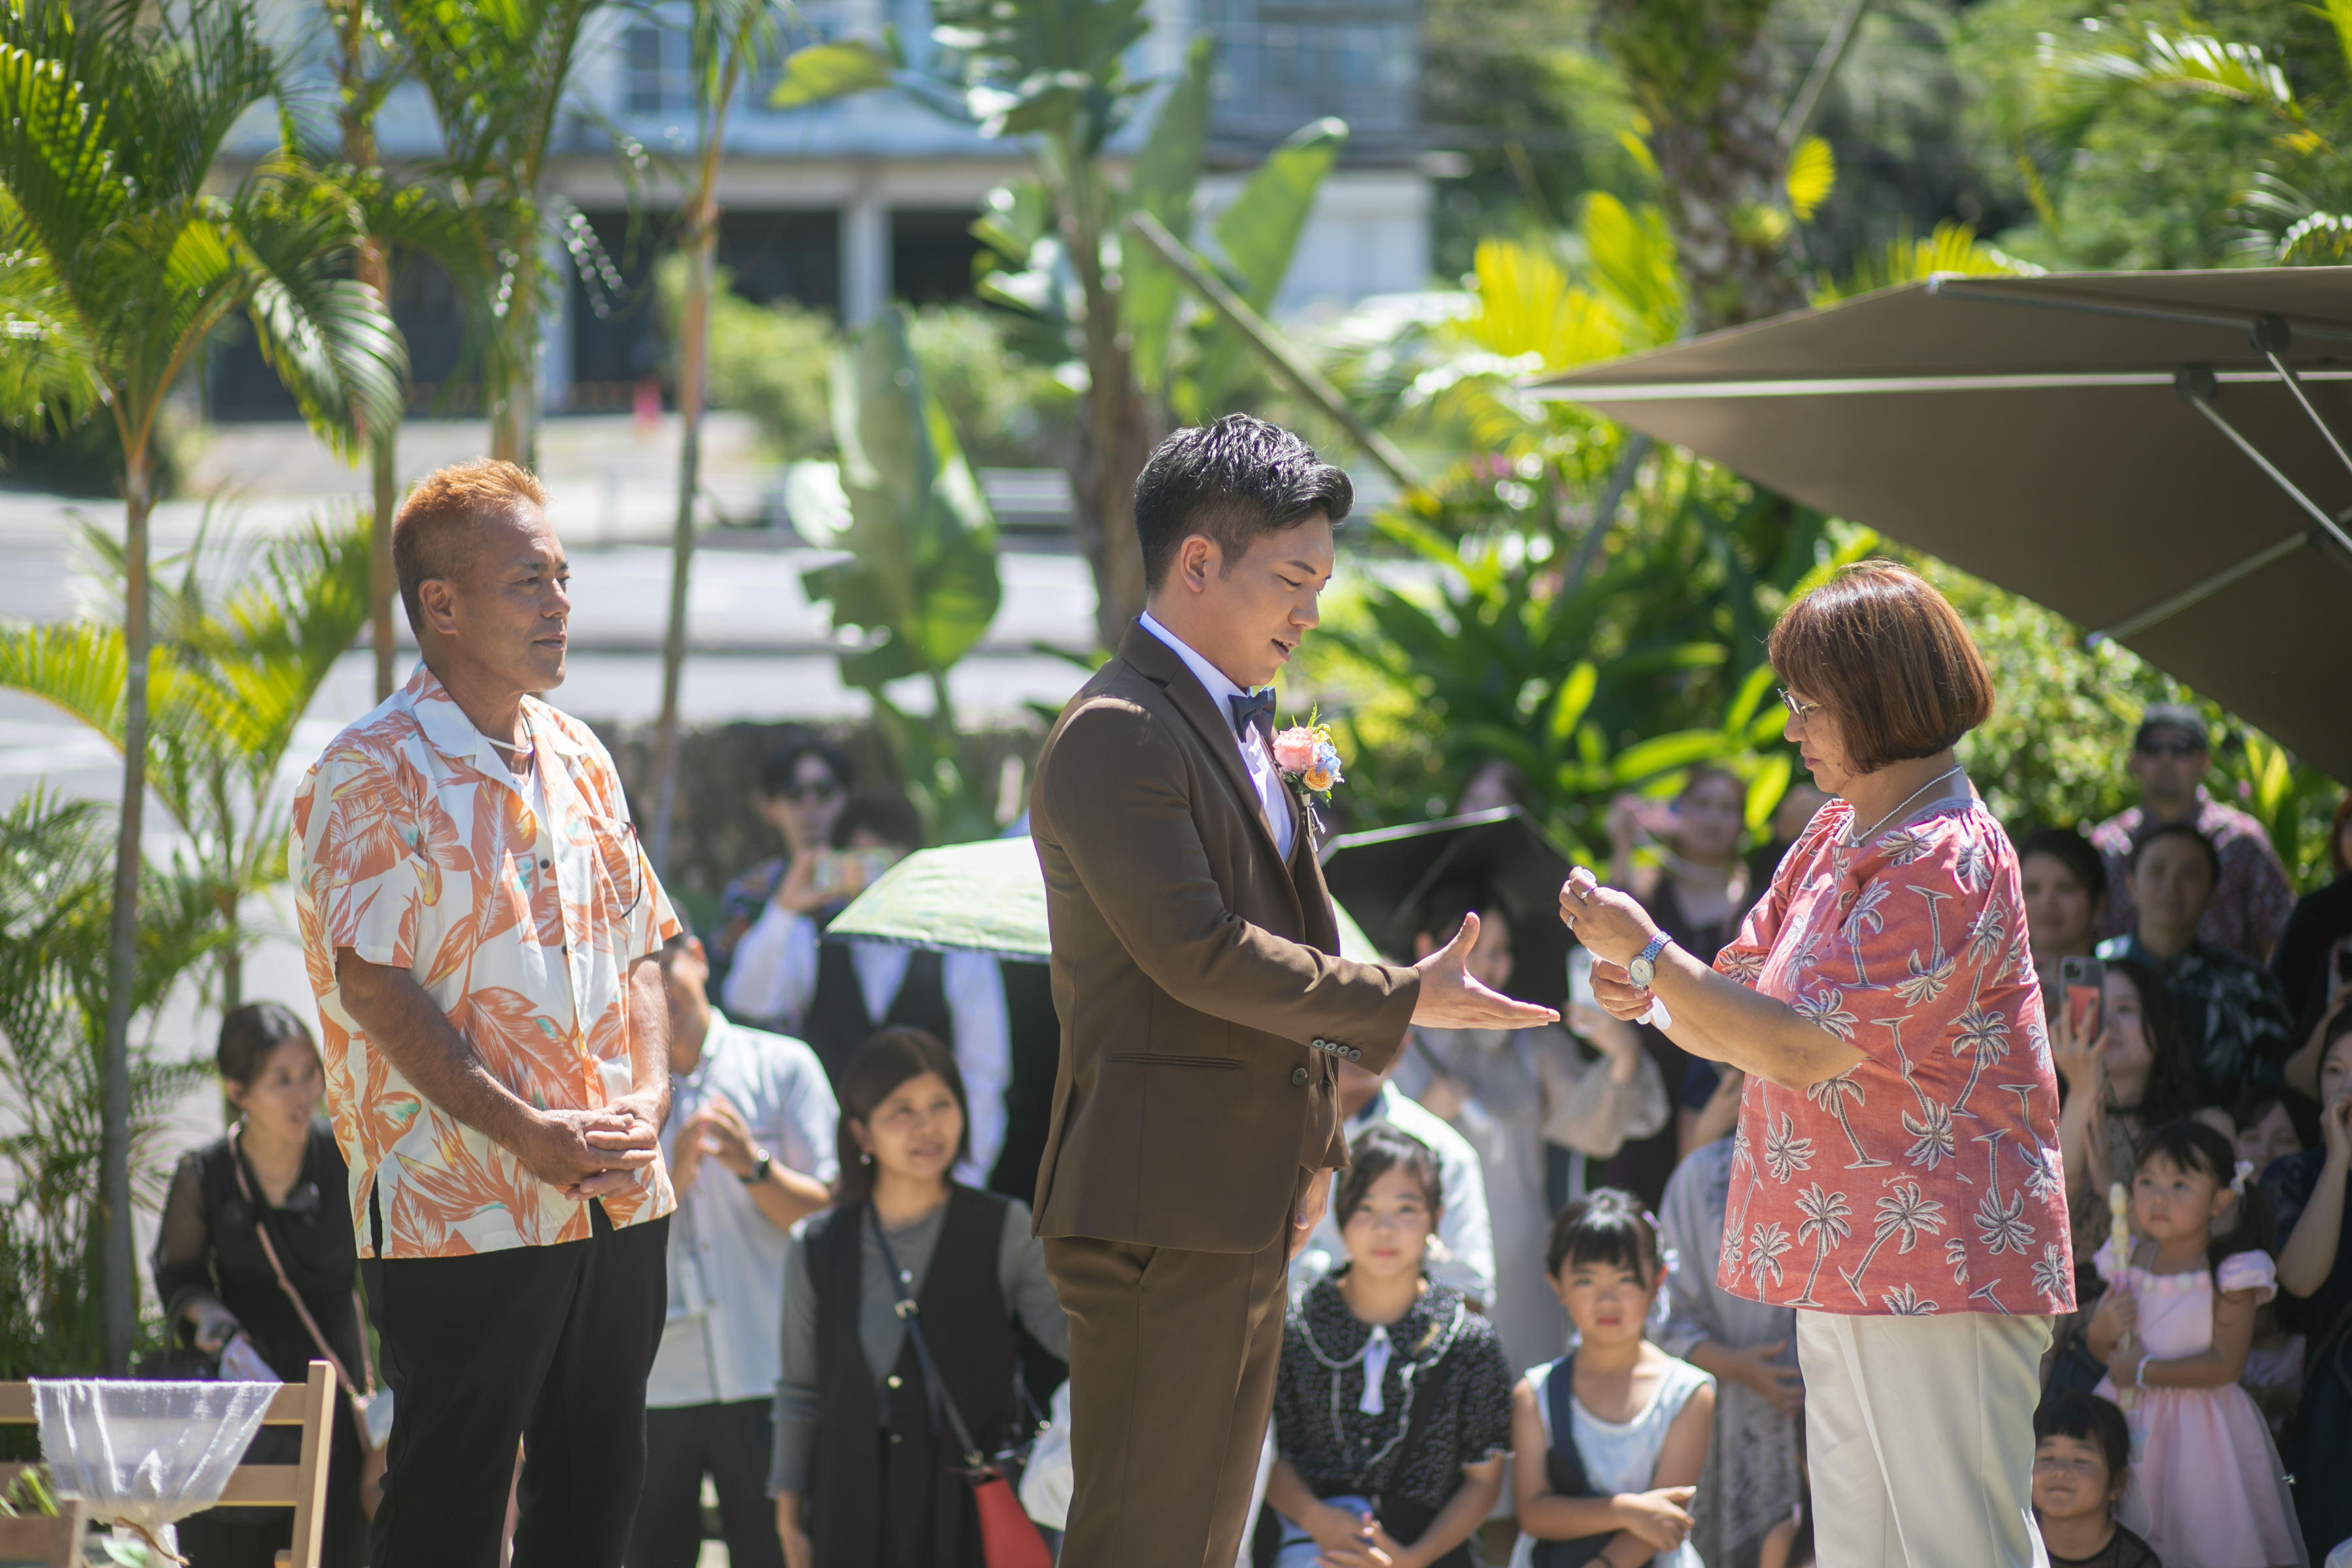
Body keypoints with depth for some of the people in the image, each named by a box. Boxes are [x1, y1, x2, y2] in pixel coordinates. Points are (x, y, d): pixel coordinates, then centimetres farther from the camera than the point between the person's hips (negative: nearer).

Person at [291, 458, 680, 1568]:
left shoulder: (577, 758, 15)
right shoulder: (376, 773, -8)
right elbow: (373, 985, -14)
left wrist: (648, 1099, 0)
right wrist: (526, 1132, -18)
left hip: (618, 1203, 7)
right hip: (460, 1214, -7)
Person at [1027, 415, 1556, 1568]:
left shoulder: (1242, 728, 19)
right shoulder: (1114, 736, -14)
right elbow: (1200, 954, -21)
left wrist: (1311, 1143, 20)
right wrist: (1405, 1002, -15)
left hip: (1242, 1208, 10)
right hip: (1158, 1212, -10)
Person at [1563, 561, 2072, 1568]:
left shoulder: (1944, 862, -16)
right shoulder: (1838, 836, 15)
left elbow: (1802, 1049, -19)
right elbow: (1741, 1019, 18)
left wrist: (1644, 949, -14)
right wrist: (1652, 1000, -3)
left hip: (1943, 1266, -10)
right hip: (1844, 1267, 10)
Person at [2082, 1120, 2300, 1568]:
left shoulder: (2230, 1273, -12)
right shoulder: (2128, 1260, 2)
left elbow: (2226, 1364, -17)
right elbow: (2100, 1349, 12)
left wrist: (2146, 1371, -18)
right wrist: (2101, 1331, -11)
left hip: (2200, 1429, -4)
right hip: (2128, 1422, 4)